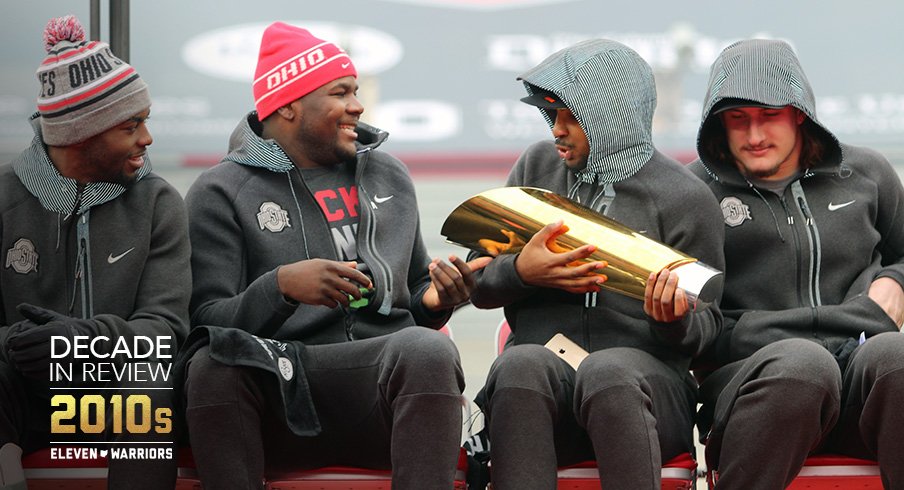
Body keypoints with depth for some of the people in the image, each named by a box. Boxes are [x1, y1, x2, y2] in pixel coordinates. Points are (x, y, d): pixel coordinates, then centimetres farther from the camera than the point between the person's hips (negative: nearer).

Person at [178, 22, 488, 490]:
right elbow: (207, 320, -4)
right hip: (281, 400, -2)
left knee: (427, 350, -32)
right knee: (212, 365, -35)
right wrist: (281, 285, -23)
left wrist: (434, 301, 3)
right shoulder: (221, 193, 6)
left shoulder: (390, 178, 20)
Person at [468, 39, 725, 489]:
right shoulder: (537, 166, 16)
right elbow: (478, 285, 18)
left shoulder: (684, 198, 5)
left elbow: (705, 326, 8)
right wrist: (520, 272, -6)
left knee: (607, 370, -38)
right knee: (522, 363, -34)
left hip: (643, 373, -2)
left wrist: (676, 319, -17)